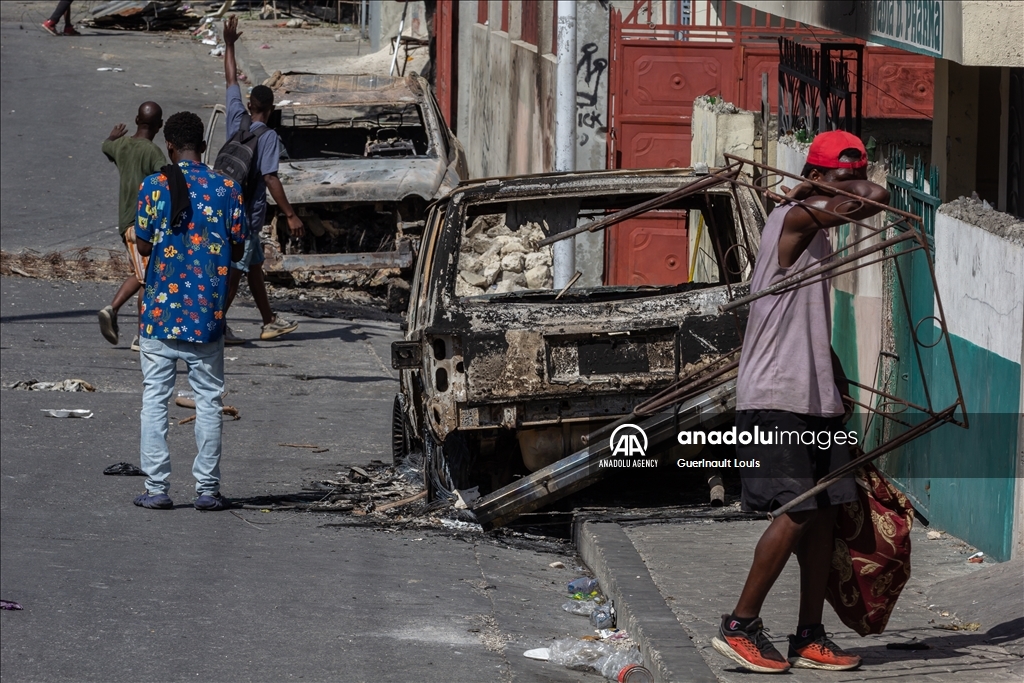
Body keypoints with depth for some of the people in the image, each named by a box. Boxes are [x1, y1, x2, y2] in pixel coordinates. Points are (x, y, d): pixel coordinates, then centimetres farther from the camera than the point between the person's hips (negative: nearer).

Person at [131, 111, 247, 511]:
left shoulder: (154, 186, -6)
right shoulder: (227, 189, -2)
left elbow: (143, 245, -4)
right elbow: (237, 250, 3)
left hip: (160, 309, -1)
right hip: (208, 313, 1)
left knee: (155, 396, 5)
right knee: (208, 399, 8)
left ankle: (156, 488, 2)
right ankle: (207, 489, 7)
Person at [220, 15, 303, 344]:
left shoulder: (237, 120, 1)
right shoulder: (268, 137, -17)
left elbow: (231, 81, 13)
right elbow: (270, 178, -23)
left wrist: (229, 45, 22)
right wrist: (290, 215, -21)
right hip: (247, 213, -8)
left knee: (254, 265, 17)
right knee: (236, 269, -4)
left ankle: (270, 322, 27)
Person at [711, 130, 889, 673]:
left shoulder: (816, 233, 18)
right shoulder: (796, 219, -12)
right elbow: (876, 200, -25)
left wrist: (838, 384, 24)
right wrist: (814, 190, -10)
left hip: (815, 401, 9)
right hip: (776, 400, -9)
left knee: (823, 513, 6)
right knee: (796, 513, -13)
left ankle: (810, 638, 10)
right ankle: (740, 626, -3)